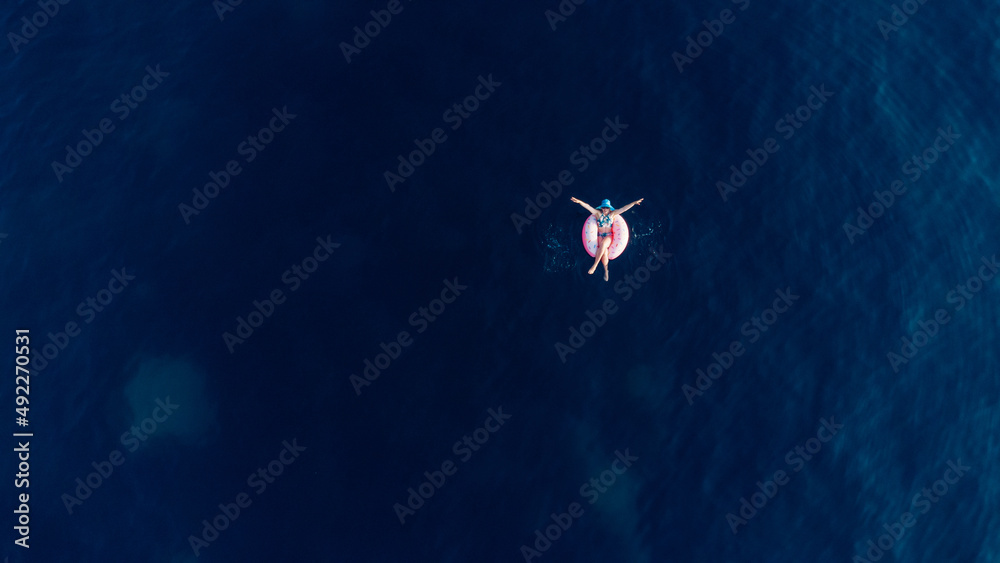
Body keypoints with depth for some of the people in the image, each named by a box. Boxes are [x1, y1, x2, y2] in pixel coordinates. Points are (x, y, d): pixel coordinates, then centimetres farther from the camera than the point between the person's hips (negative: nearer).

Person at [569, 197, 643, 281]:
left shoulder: (612, 214, 6)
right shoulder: (598, 213, 5)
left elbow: (624, 208, 0)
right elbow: (588, 207, -8)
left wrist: (634, 203, -7)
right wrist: (580, 202, -22)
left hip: (608, 236, 0)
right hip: (600, 235, 0)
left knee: (603, 244, -34)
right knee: (604, 251, -25)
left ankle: (595, 265, -33)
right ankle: (606, 270, -12)